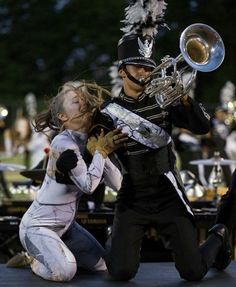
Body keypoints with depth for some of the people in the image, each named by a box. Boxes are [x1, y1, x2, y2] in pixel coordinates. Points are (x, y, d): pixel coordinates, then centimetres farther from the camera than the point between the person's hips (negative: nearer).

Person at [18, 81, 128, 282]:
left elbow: (117, 183, -7)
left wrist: (99, 151, -17)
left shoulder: (90, 141, 1)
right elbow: (88, 184, -31)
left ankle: (42, 255, 24)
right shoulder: (64, 142, -23)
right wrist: (101, 151, -20)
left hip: (65, 225, 9)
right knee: (65, 271, -30)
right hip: (38, 226, -9)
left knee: (102, 265, 13)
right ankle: (34, 260, 4)